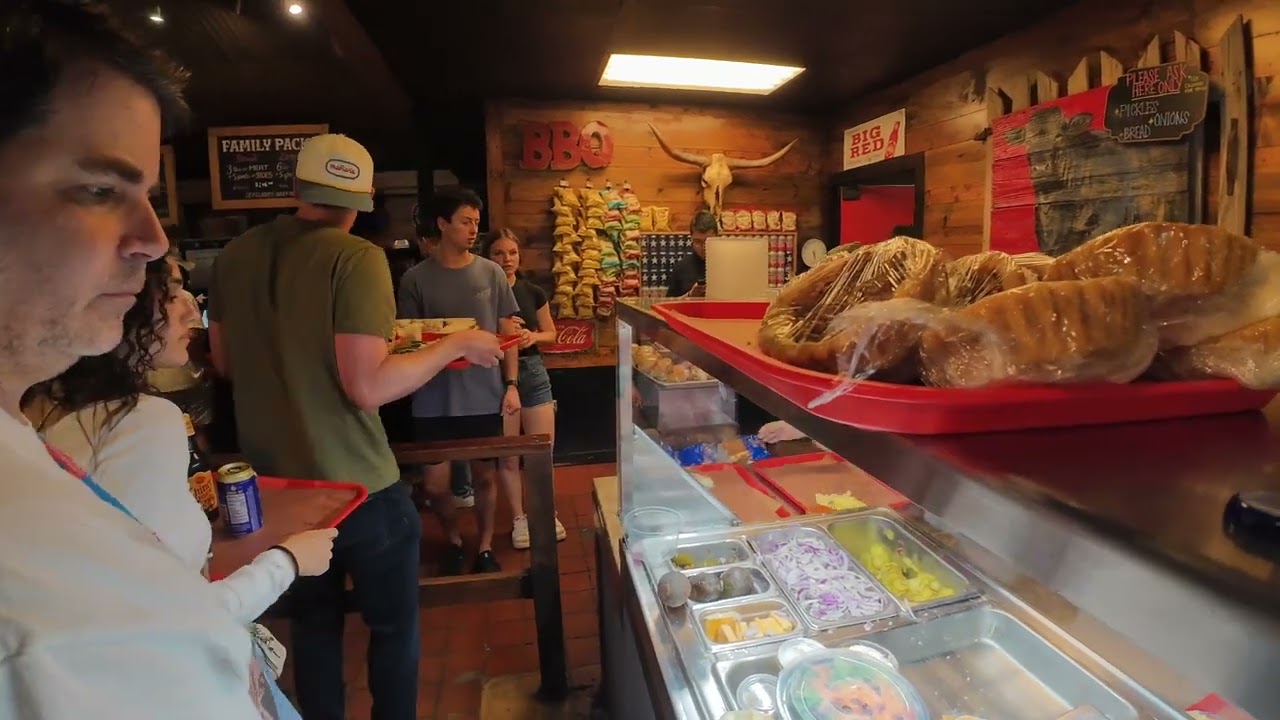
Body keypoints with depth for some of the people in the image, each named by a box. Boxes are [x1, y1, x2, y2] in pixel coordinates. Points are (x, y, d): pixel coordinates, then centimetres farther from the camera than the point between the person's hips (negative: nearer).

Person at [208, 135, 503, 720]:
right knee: (393, 626, 15)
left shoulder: (234, 256, 1)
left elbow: (224, 362, 11)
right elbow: (368, 387, -23)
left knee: (313, 623, 24)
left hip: (276, 483, 6)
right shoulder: (357, 257, -17)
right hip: (358, 485, -6)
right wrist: (458, 344, -12)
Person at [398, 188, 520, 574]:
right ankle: (453, 539, 34)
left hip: (484, 396, 1)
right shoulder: (415, 279, -2)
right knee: (434, 482, 5)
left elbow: (507, 332, 5)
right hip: (434, 400, 0)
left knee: (485, 474, 11)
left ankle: (485, 546, 32)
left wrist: (511, 385, -1)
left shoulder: (491, 273, 2)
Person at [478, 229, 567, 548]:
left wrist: (533, 336, -9)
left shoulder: (534, 292, 2)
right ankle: (518, 518, 24)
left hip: (533, 372, 2)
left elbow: (551, 333, 12)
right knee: (507, 455, 6)